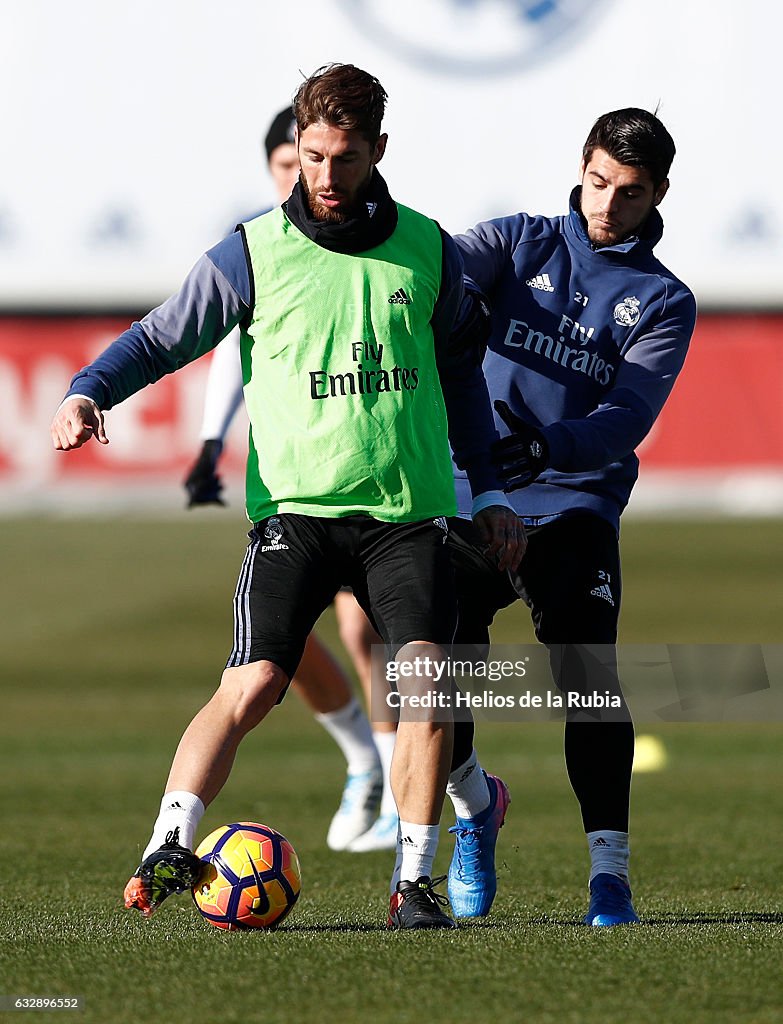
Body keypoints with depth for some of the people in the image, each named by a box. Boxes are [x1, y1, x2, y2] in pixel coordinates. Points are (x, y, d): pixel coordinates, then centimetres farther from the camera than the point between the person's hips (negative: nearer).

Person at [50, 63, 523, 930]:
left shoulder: (427, 250, 8)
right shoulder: (252, 254, 1)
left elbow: (458, 368, 21)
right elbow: (161, 337, 7)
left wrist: (488, 491, 21)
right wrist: (88, 392, -11)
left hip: (408, 509, 1)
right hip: (294, 506, -1)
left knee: (423, 678, -15)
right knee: (251, 687, -15)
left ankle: (415, 881, -5)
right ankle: (169, 849, -11)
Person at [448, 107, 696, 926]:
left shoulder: (663, 302, 5)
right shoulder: (522, 243, 11)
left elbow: (629, 417, -9)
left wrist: (547, 448, -28)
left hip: (573, 504, -2)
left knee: (587, 670, -17)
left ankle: (608, 873, -16)